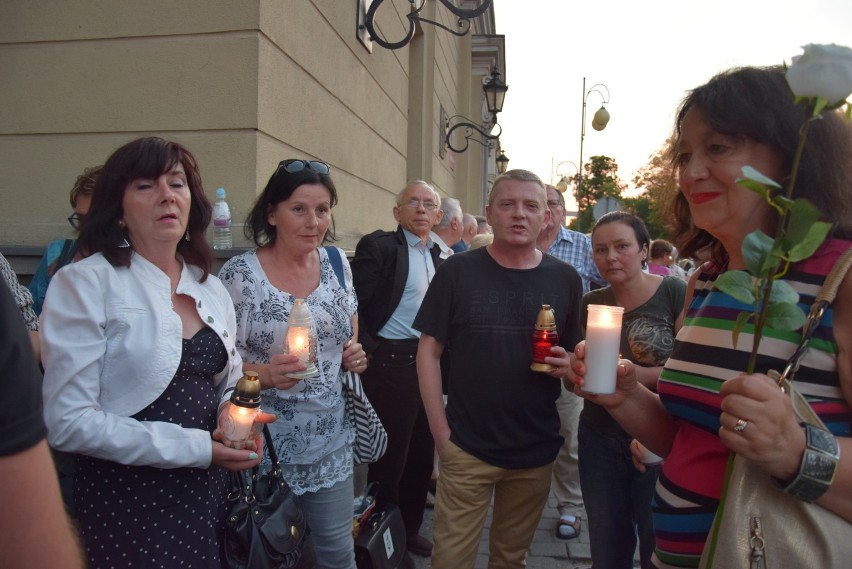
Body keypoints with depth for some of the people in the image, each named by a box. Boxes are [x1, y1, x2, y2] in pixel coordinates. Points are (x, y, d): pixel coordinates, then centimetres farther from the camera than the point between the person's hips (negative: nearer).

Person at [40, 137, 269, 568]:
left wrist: (236, 414, -6)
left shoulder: (210, 288, 6)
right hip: (128, 501, -5)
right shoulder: (84, 283, -11)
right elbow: (68, 422, -16)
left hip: (208, 493, 6)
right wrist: (193, 447, -18)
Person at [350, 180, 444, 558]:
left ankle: (410, 529, 36)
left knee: (421, 453, 17)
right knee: (389, 455, 5)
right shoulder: (378, 246, -9)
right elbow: (351, 304, -15)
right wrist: (368, 351, -15)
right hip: (392, 362, -7)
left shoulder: (438, 255, 12)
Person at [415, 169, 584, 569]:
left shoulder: (565, 279, 1)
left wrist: (570, 366, -13)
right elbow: (429, 352, -4)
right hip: (467, 447, -2)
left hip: (537, 449, 3)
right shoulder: (456, 272, -6)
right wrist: (441, 432, -8)